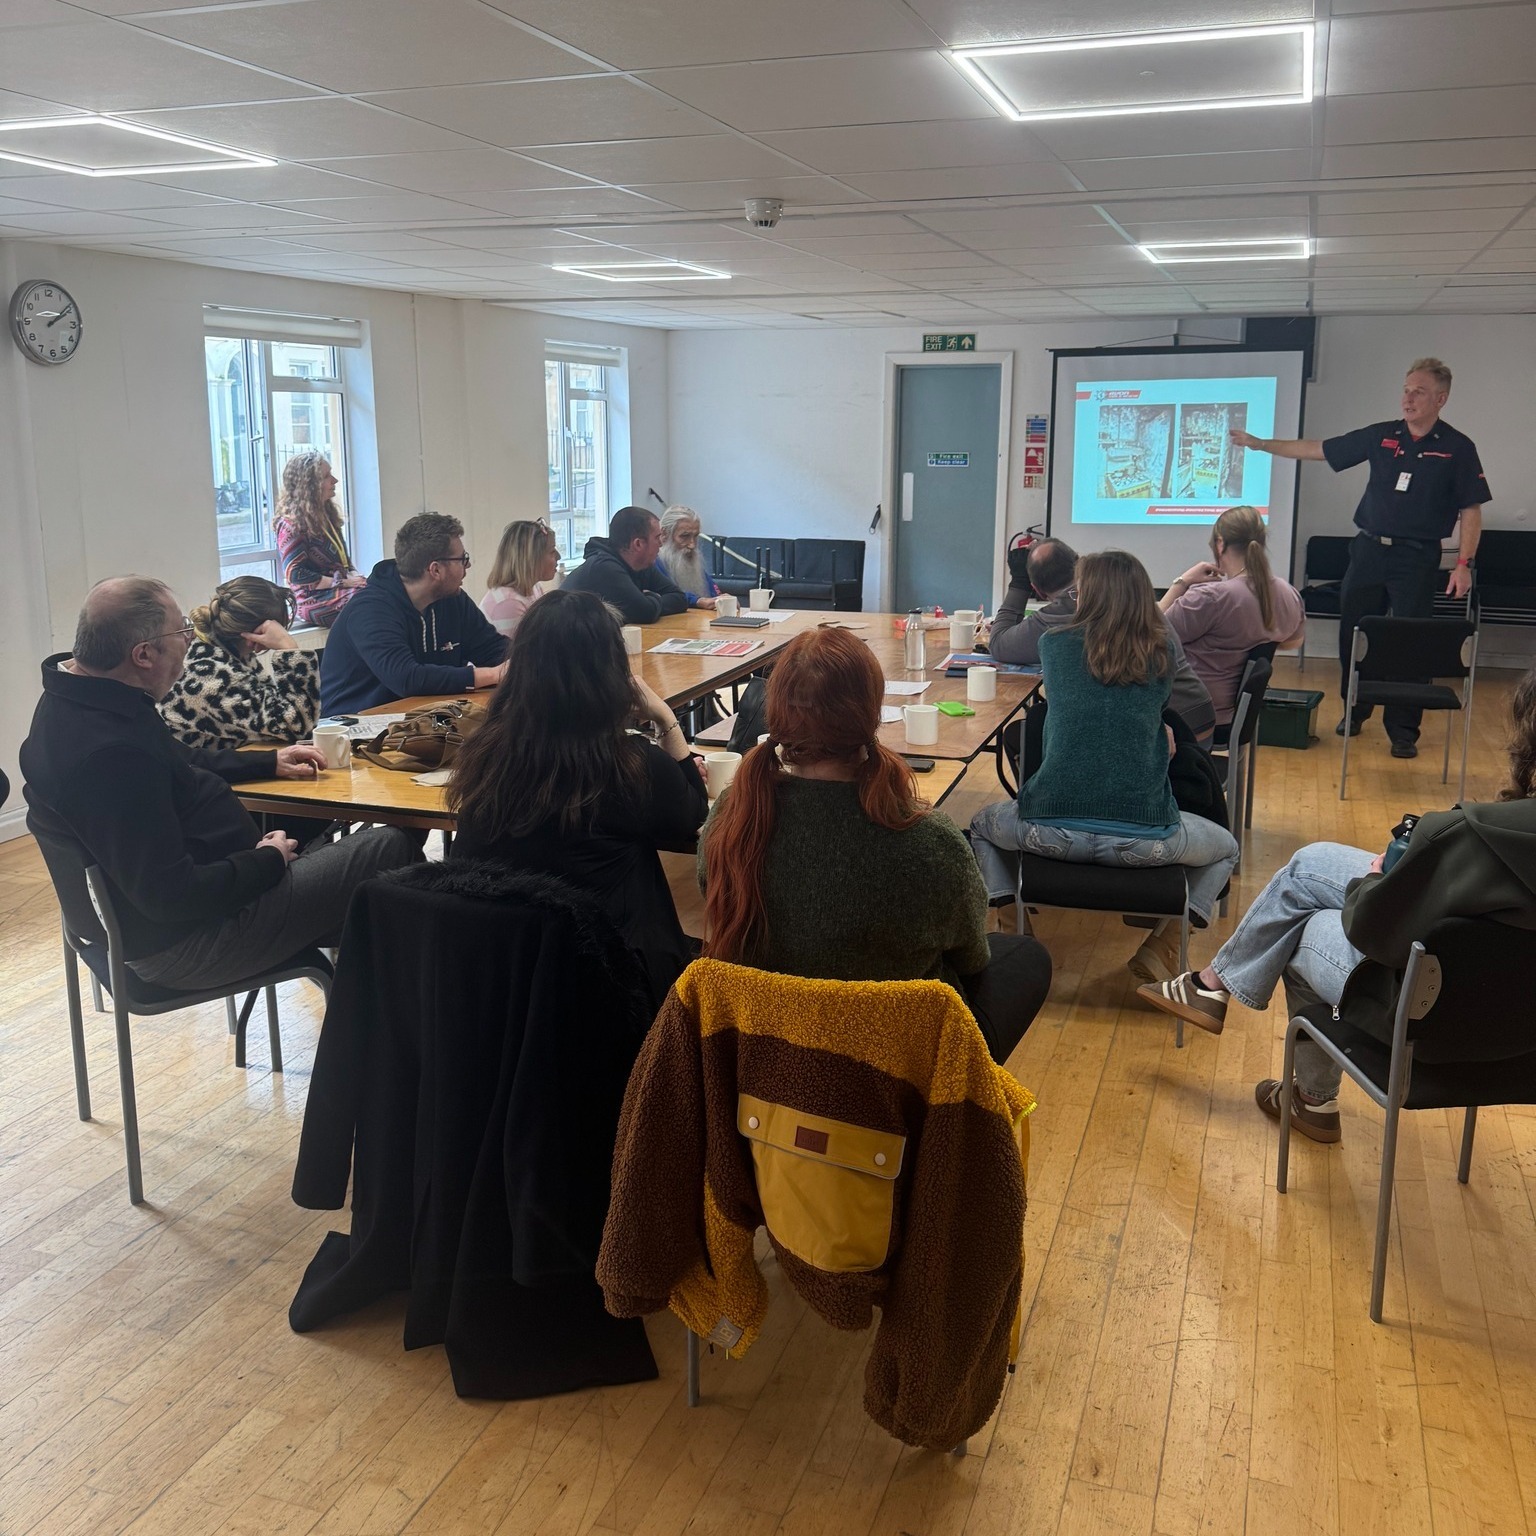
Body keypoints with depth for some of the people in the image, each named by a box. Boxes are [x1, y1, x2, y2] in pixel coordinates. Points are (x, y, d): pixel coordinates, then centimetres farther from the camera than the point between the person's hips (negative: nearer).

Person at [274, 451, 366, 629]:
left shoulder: (327, 514, 17)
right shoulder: (291, 524, -8)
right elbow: (295, 575, -15)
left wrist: (353, 576, -1)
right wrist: (344, 582, -16)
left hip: (342, 589, 8)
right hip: (314, 600, -8)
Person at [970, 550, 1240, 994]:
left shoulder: (1054, 643, 6)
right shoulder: (1161, 654, 7)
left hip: (1053, 830, 0)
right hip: (1143, 838, 0)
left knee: (982, 824, 33)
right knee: (1225, 848, 31)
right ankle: (1161, 944, 13)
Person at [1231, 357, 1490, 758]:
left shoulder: (1457, 448, -3)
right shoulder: (1381, 436, 5)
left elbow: (1471, 511, -3)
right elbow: (1317, 449, 8)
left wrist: (1463, 564, -12)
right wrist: (1259, 444, 4)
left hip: (1418, 558, -3)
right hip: (1369, 549, 4)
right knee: (1353, 635, 8)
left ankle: (1403, 730, 8)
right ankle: (1354, 711, 26)